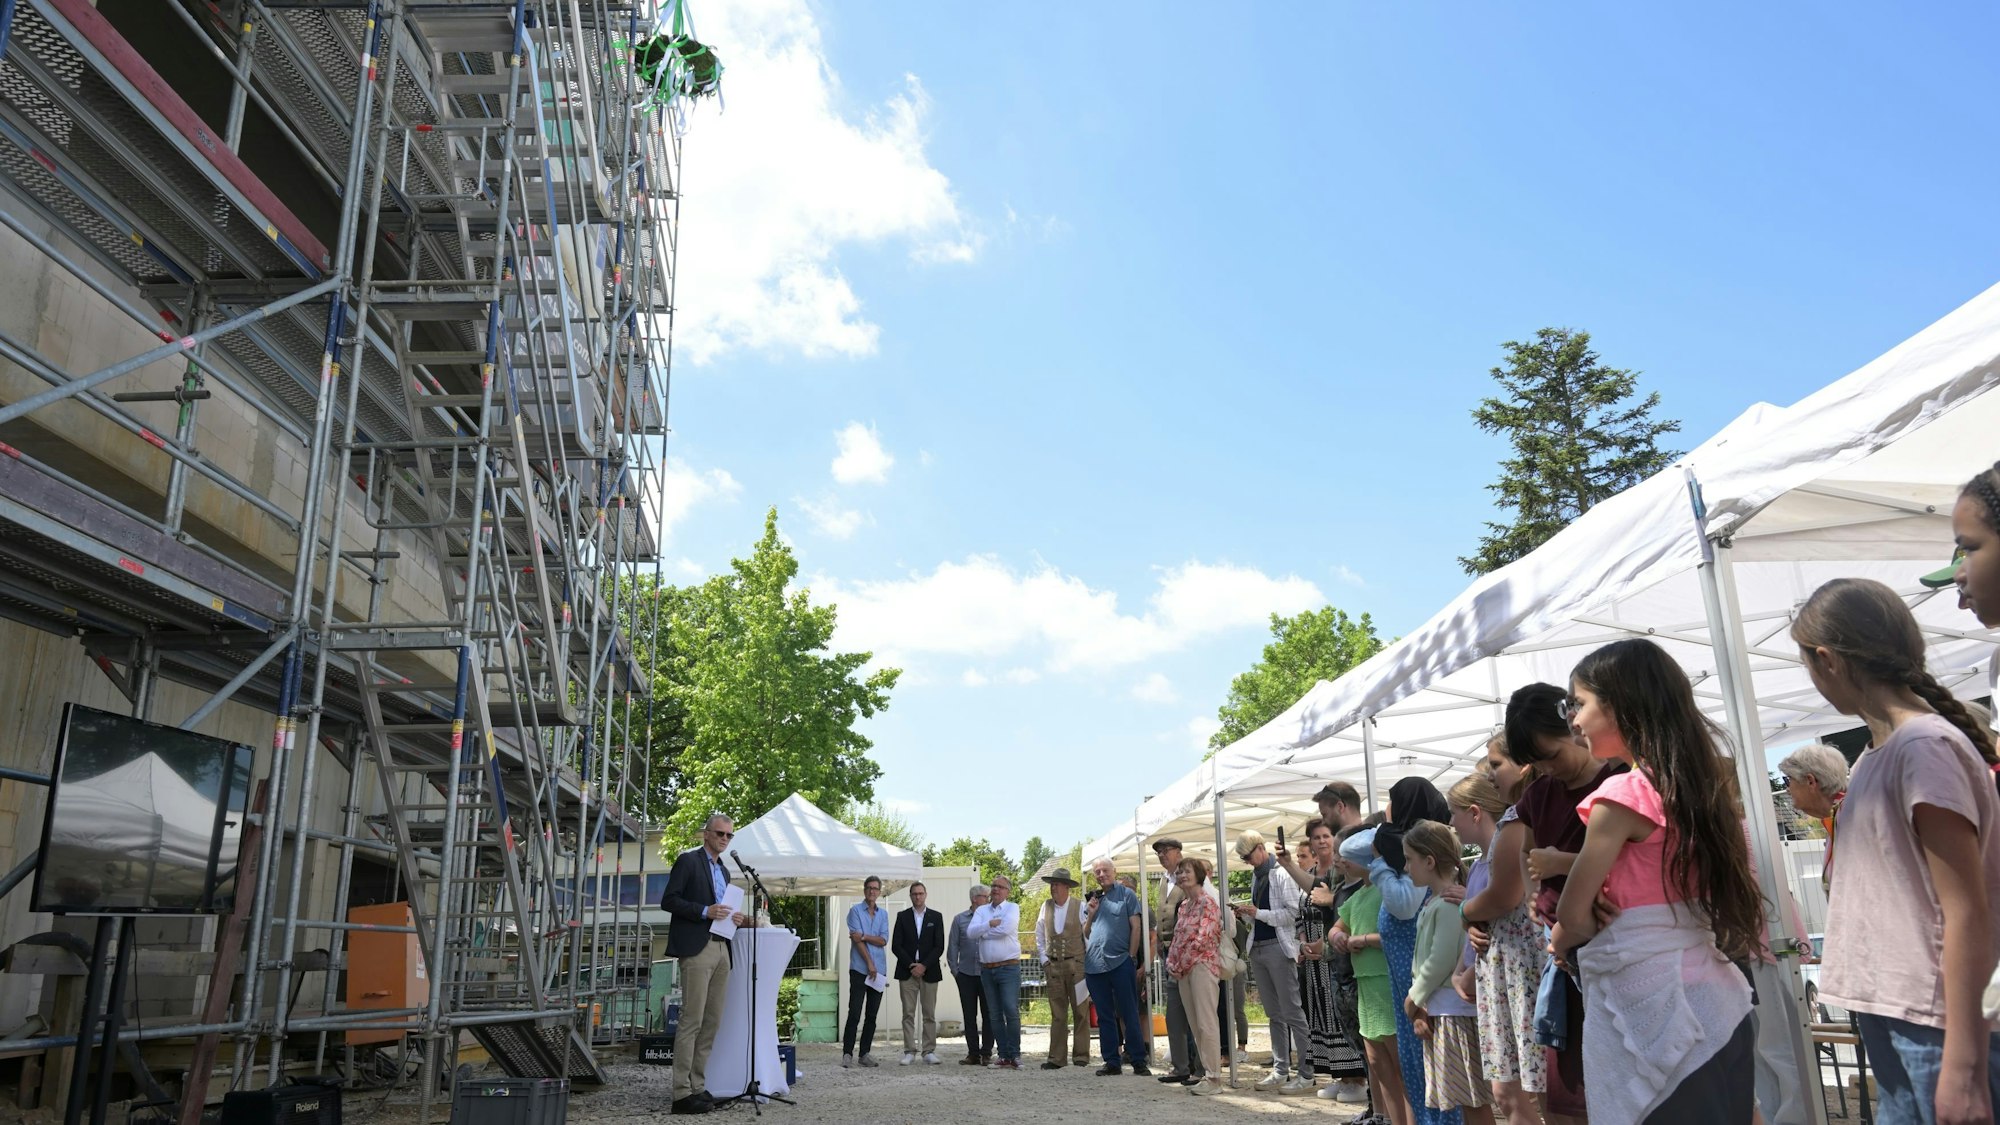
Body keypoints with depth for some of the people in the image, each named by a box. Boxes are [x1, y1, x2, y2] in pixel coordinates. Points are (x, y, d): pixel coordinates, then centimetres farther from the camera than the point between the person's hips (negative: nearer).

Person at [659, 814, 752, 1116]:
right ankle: (682, 1093, -7)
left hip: (721, 949, 8)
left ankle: (698, 1087, 11)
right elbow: (668, 900, -8)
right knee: (692, 1020, -9)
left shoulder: (723, 871, 22)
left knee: (711, 1023, 6)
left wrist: (735, 919, 6)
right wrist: (705, 911, -17)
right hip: (696, 948, -8)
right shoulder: (688, 860, -1)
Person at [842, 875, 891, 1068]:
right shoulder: (855, 910, 1)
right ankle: (847, 1053, -3)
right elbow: (856, 939, -7)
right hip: (859, 968, -4)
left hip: (878, 970, 4)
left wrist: (864, 936, -12)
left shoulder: (883, 914, 13)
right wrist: (869, 963, -10)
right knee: (854, 1013, -8)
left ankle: (865, 1053, 13)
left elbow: (883, 941, 3)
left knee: (872, 1015, 6)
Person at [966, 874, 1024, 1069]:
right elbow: (970, 932, -1)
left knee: (1011, 1011, -11)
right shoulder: (981, 911, 13)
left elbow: (1006, 929, -17)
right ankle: (1004, 1055, 11)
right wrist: (990, 924, -12)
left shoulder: (1012, 908, 1)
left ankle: (1014, 1054, -4)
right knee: (995, 1014, 6)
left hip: (1008, 967, -5)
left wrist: (982, 932, -5)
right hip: (987, 969, 5)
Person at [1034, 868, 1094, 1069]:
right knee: (1057, 1014, 5)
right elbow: (1039, 935, 16)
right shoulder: (1046, 907, 7)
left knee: (1080, 1012, 1)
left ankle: (1081, 1056, 8)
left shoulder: (1080, 906, -4)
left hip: (1076, 965, -3)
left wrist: (1086, 962, -4)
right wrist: (1044, 959, 10)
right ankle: (1057, 1058, 8)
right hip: (1053, 967, 3)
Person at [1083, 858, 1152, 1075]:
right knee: (1104, 1016, 8)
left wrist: (1132, 956, -7)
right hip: (1094, 965, 5)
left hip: (1120, 962, -5)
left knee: (1129, 1014, -3)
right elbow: (1085, 934, 17)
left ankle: (1138, 1061, 2)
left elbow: (1135, 927, 0)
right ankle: (1112, 1061, 14)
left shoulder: (1126, 894, 4)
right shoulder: (1092, 899, 16)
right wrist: (1091, 914, 0)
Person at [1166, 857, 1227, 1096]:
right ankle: (1205, 1072, 16)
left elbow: (1202, 938, -16)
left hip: (1202, 965, -8)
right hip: (1183, 969, 8)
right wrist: (1171, 963, 4)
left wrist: (1181, 964, -11)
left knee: (1206, 1024, -10)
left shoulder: (1207, 902, -8)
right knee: (1195, 1024, 9)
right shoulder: (1183, 905, 17)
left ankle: (1214, 1078, -8)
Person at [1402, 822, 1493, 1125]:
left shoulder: (1450, 902, -15)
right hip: (1437, 1010, 9)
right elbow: (1421, 960, 13)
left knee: (1474, 1099, -3)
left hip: (1455, 1011, -9)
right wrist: (1419, 1007, 4)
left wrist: (1413, 999, -8)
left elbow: (1442, 960, -20)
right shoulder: (1431, 902, 13)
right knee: (1465, 1099, 15)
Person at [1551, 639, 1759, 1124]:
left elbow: (1574, 915, -11)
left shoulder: (1625, 792, -16)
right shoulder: (1692, 782, 8)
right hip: (1711, 996, 8)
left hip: (1649, 1000, -8)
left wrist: (1561, 939, 9)